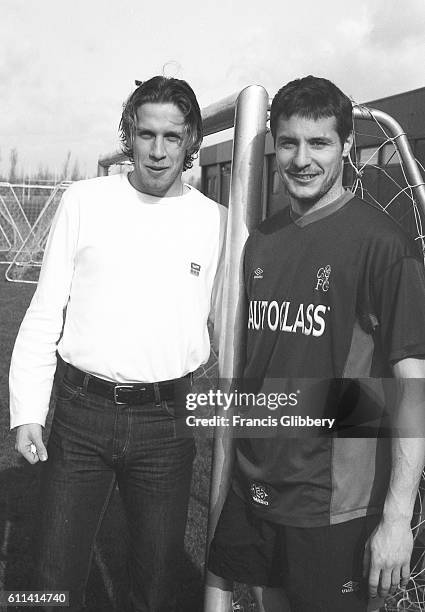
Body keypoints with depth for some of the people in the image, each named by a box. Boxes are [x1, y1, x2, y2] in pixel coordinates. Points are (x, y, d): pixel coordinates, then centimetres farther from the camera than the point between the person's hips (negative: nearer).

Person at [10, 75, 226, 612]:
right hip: (81, 412, 0)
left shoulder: (214, 220, 2)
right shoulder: (85, 201, 0)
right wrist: (26, 411, -2)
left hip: (166, 421, 1)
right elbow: (44, 313, 3)